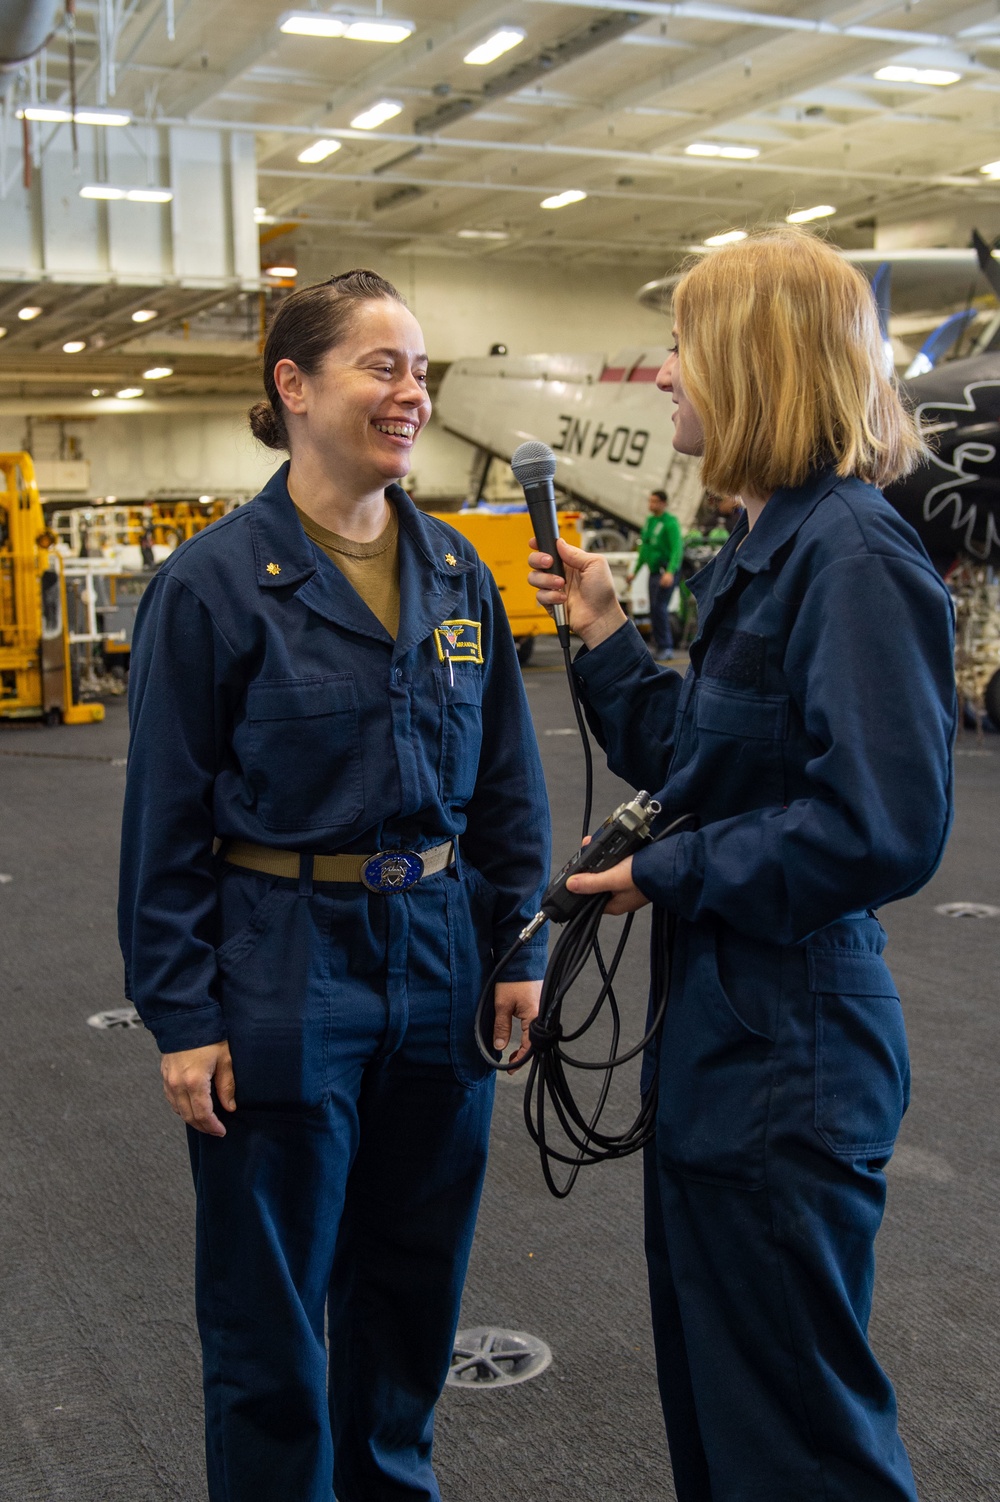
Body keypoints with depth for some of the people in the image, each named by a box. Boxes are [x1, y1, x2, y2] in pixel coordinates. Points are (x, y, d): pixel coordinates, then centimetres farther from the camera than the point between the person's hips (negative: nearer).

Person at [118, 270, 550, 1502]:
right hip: (283, 979, -5)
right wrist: (180, 1016, -10)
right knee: (271, 1309, 10)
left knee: (415, 1273, 20)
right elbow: (165, 816, -8)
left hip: (437, 970, 5)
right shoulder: (214, 580, -9)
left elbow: (506, 783, 9)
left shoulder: (456, 571, 5)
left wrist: (518, 951, 5)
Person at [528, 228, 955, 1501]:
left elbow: (884, 827, -27)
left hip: (790, 1054, -10)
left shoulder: (855, 557, -19)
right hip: (719, 1025, 10)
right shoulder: (760, 549, 10)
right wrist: (602, 632, 9)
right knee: (706, 1387, 24)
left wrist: (668, 875, -18)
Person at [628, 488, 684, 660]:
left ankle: (666, 647, -10)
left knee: (660, 608, -14)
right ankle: (659, 646, 14)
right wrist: (635, 571, 24)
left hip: (665, 573, -8)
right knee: (654, 610, 8)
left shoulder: (671, 523, -11)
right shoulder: (649, 521, 14)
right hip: (653, 571, 8)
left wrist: (670, 572, -31)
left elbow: (677, 549, -19)